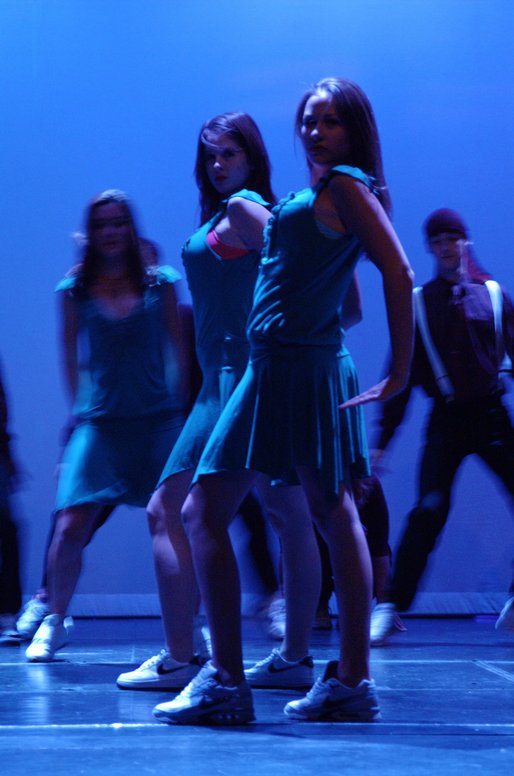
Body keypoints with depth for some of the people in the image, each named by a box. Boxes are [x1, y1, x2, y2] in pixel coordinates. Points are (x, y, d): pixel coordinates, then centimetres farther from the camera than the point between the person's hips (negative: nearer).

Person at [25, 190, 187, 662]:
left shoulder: (160, 283, 4)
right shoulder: (74, 291, 5)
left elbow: (179, 348, 9)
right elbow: (72, 357, 14)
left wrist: (179, 406, 6)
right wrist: (82, 409, 12)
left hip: (157, 420, -1)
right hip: (98, 423, 1)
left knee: (166, 521, -10)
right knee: (71, 525, -5)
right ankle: (55, 621, 14)